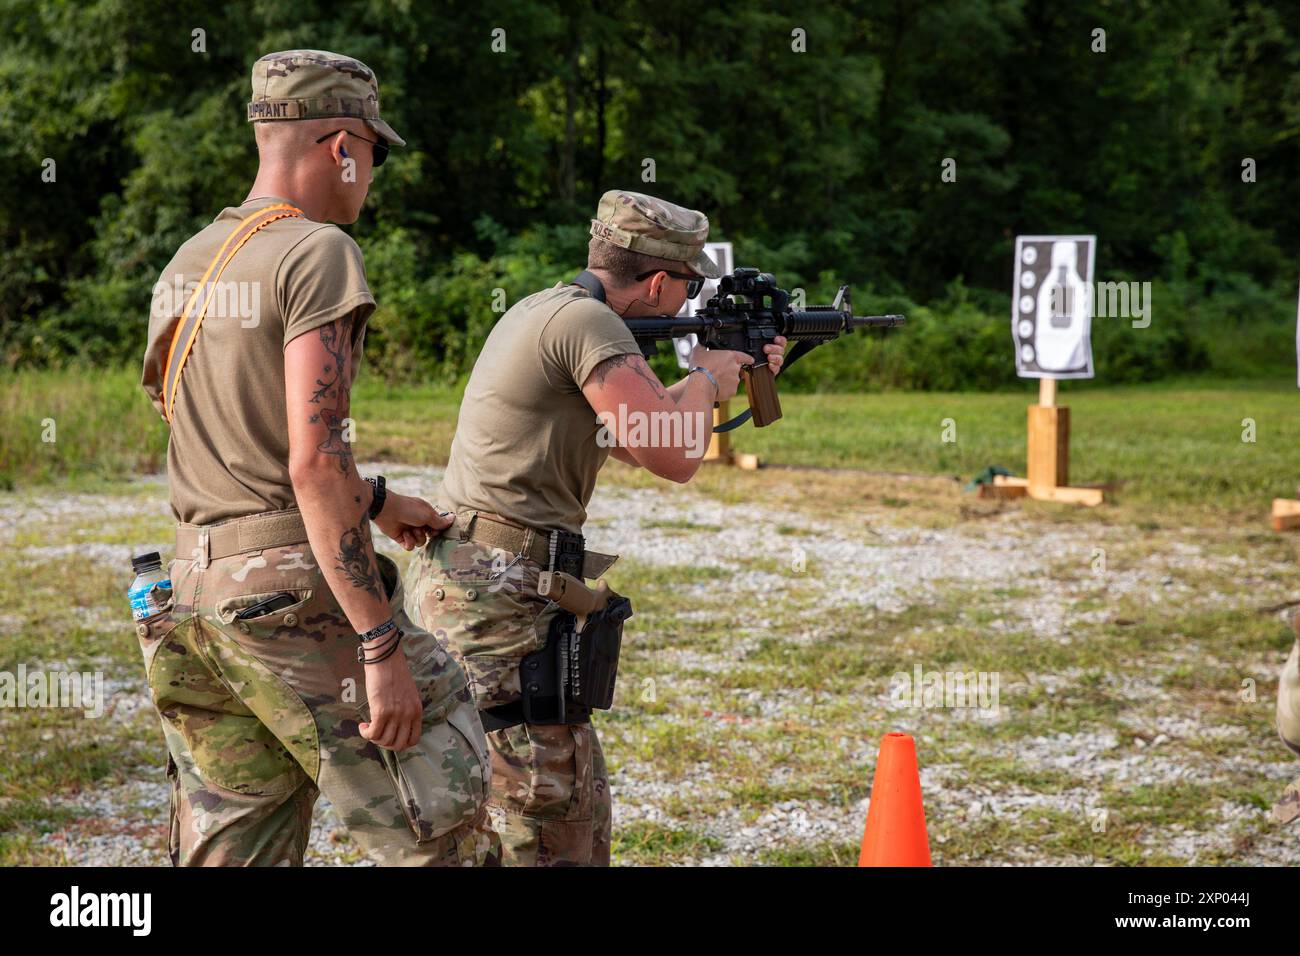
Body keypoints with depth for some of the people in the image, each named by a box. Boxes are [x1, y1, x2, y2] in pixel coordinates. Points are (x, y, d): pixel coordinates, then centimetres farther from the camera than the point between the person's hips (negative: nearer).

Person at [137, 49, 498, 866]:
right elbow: (316, 463, -20)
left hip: (197, 593, 8)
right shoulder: (316, 253, -12)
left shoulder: (185, 265, 13)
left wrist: (376, 502, 34)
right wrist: (383, 643, -19)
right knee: (449, 835, 5)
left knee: (232, 853, 12)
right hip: (299, 594, -8)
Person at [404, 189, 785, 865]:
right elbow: (675, 457, -18)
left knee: (581, 809, 17)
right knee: (550, 834, -8)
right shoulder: (587, 321, -14)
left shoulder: (545, 311, 17)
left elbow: (632, 446, 29)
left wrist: (736, 371, 31)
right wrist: (708, 378, 3)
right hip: (496, 595, -10)